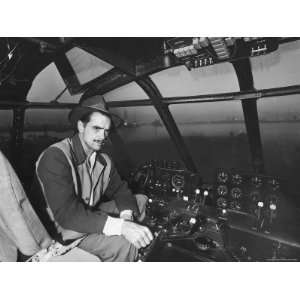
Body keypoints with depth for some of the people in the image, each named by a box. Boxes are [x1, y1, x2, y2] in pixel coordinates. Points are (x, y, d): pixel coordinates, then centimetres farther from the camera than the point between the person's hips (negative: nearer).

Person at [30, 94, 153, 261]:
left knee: (141, 200, 5)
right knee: (123, 244, -27)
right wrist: (121, 226, -39)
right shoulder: (55, 157, -25)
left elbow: (120, 190, 1)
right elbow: (66, 213, -33)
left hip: (91, 215, 8)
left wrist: (127, 216, -21)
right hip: (62, 230, -7)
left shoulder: (104, 160, -2)